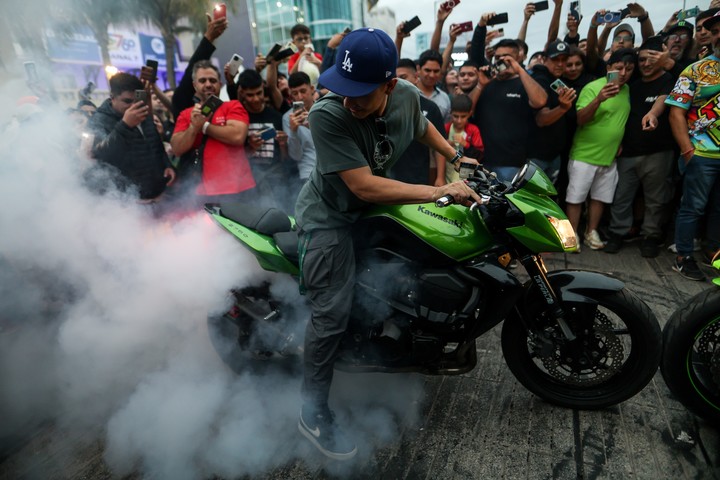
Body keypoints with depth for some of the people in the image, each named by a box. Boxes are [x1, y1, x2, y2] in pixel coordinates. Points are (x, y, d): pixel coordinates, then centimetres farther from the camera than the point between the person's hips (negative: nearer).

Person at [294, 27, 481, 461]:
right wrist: (439, 192, -33)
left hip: (375, 206, 7)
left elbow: (422, 126, 14)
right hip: (330, 216, -6)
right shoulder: (327, 114, -30)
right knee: (334, 314, -13)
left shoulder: (407, 96, -12)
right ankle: (314, 413, 8)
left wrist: (458, 157, 11)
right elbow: (364, 186, -33)